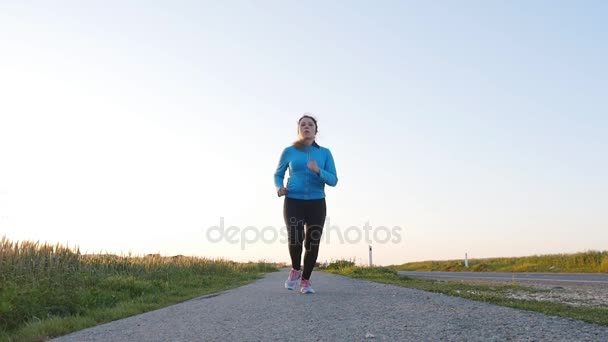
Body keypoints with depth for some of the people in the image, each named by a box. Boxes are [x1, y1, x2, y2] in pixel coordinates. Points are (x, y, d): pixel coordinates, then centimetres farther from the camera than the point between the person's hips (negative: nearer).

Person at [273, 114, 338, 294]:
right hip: (293, 202, -1)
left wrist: (318, 171, -20)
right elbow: (278, 175, 15)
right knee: (295, 238, -21)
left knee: (313, 242, -6)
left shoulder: (325, 153, 5)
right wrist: (279, 188, -7)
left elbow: (333, 180, -1)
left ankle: (305, 280, 14)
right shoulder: (289, 151, 5)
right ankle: (295, 270, 8)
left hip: (317, 203, 1)